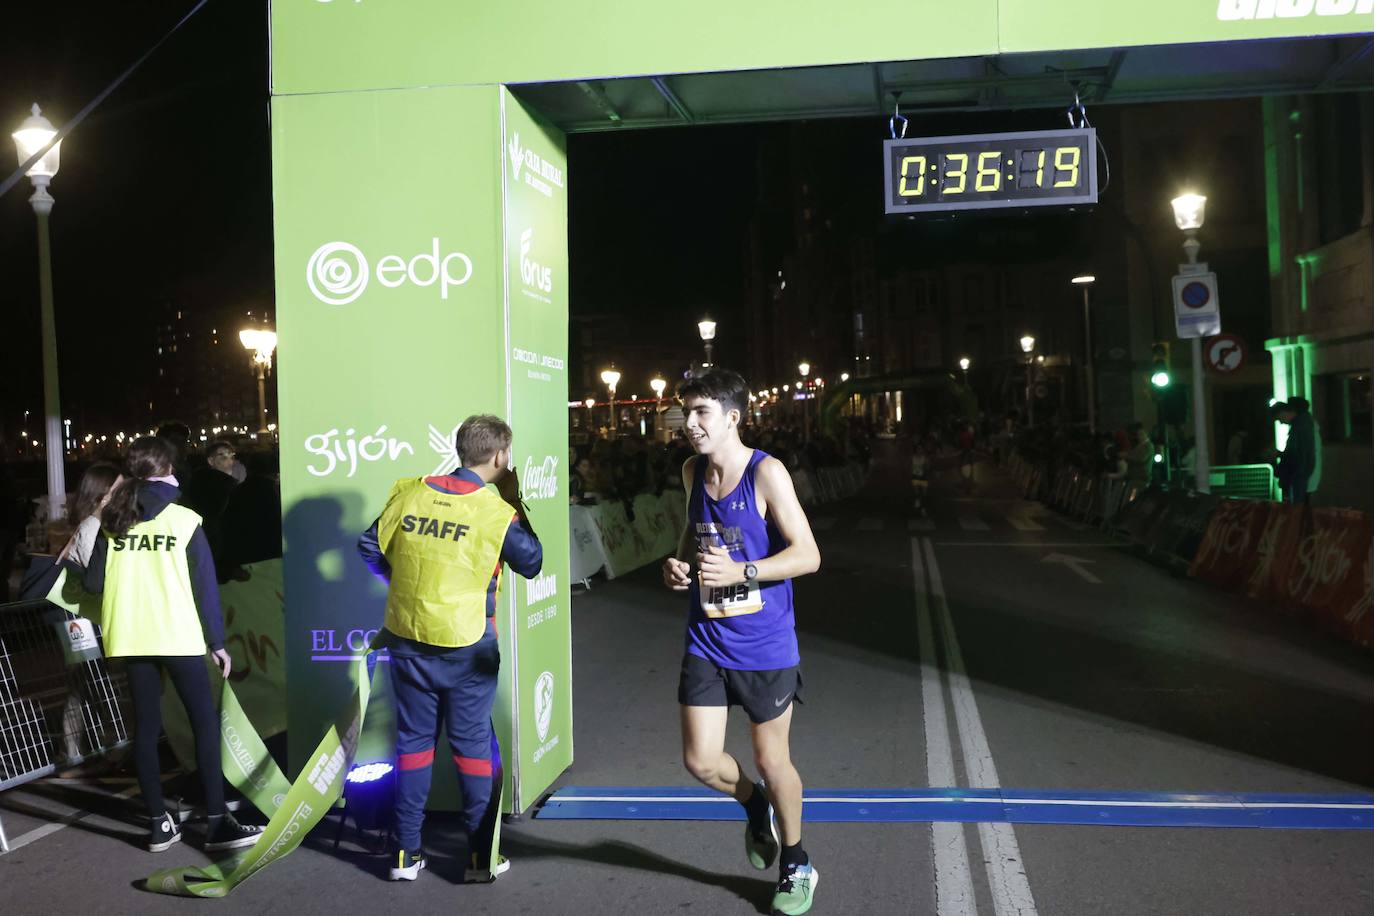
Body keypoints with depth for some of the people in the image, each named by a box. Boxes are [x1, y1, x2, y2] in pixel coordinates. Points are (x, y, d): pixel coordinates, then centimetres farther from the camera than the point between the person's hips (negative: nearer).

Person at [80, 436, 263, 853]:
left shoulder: (111, 521, 4)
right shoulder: (185, 520, -5)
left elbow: (93, 582, 4)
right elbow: (205, 585, -5)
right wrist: (217, 640, 1)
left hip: (130, 638, 4)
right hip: (179, 636, -4)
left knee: (146, 725, 10)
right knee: (205, 722, 1)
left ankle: (159, 823, 12)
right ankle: (216, 821, -2)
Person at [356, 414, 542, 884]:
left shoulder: (407, 493, -3)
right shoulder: (497, 512, -14)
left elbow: (370, 549, 5)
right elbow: (533, 563, 0)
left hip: (407, 642, 3)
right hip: (467, 648, -3)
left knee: (413, 741, 15)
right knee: (474, 746, 9)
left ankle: (407, 852, 20)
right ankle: (481, 857, 15)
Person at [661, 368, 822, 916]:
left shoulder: (766, 474, -15)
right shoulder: (692, 472, 3)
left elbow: (807, 554, -17)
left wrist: (741, 572, -29)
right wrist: (679, 566, -1)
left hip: (765, 645, -4)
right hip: (707, 642, 5)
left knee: (772, 761, 9)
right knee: (701, 762, 2)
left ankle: (796, 866, 34)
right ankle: (755, 805, 37)